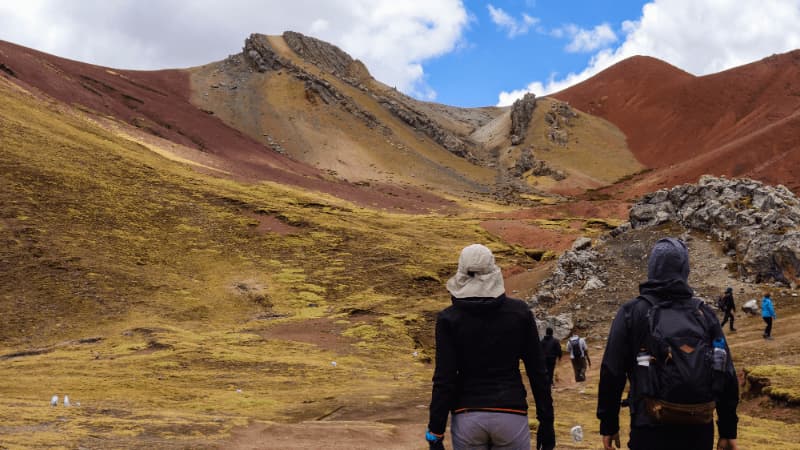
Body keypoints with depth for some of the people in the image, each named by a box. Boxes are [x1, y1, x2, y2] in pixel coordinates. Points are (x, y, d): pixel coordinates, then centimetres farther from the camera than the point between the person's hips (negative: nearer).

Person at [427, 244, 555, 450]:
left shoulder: (449, 318, -3)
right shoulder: (519, 311, 1)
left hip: (467, 417, 0)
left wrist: (435, 432, -3)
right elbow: (538, 372, 2)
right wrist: (546, 422, 9)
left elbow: (444, 379, -8)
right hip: (511, 415, 0)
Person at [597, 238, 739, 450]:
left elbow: (612, 372, -2)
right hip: (700, 429, 3)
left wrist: (609, 424, 6)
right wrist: (728, 430, 11)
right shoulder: (704, 313, 7)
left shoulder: (632, 312, 0)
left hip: (651, 427, -3)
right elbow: (726, 375, 5)